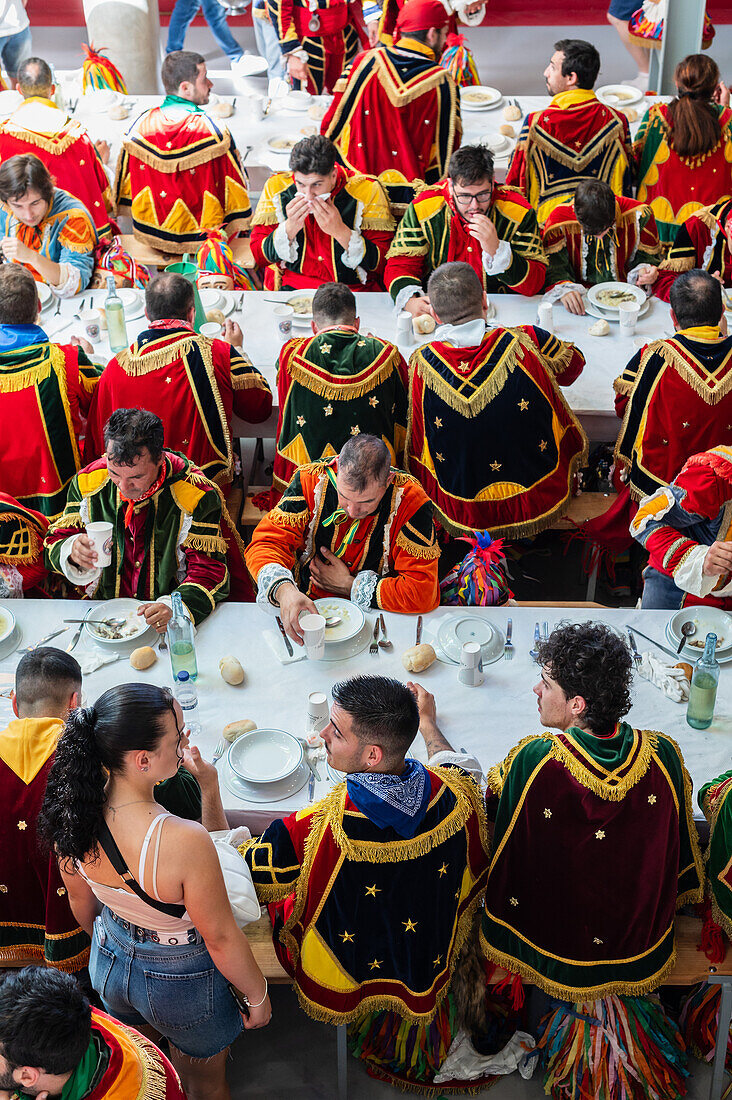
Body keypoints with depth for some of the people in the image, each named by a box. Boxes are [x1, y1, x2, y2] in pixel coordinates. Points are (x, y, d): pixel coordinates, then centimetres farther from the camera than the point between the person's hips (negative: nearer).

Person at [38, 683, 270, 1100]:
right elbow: (222, 939, -25)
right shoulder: (185, 841, -41)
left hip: (110, 965, 5)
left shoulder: (73, 814, -22)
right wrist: (258, 996, -6)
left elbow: (82, 901, -1)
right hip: (182, 982, -5)